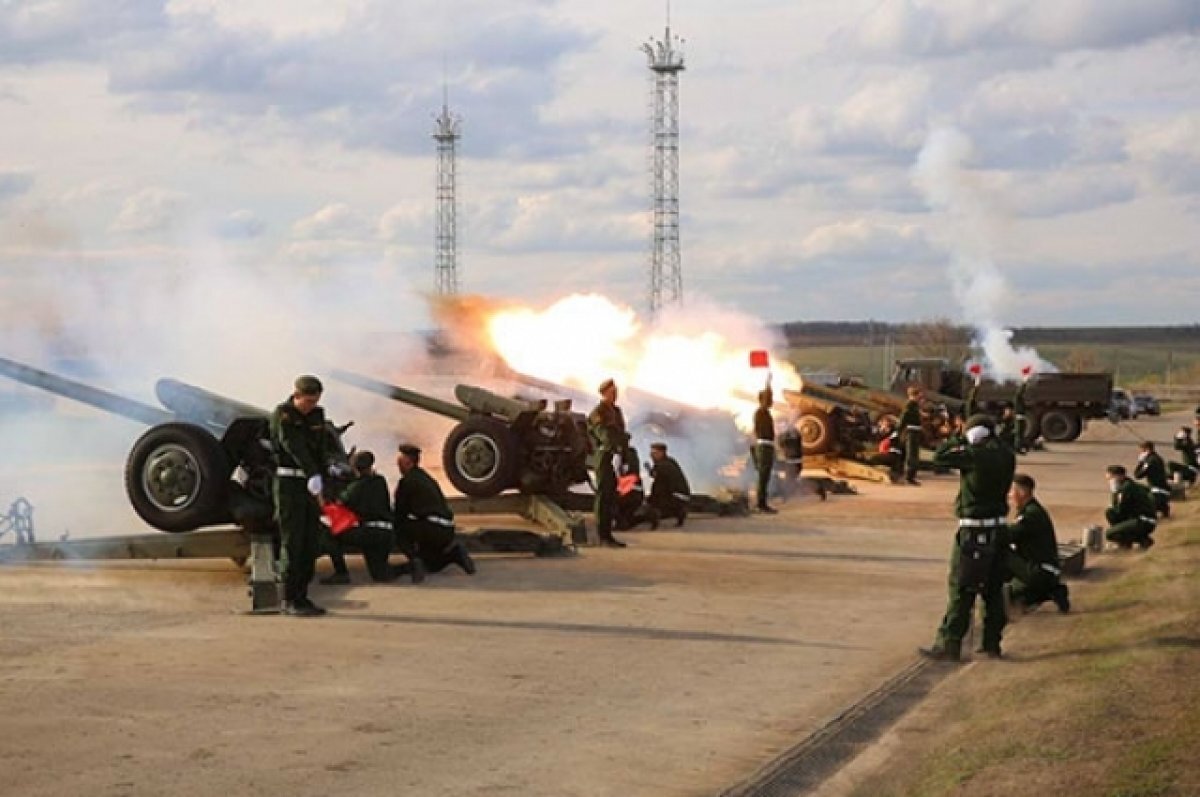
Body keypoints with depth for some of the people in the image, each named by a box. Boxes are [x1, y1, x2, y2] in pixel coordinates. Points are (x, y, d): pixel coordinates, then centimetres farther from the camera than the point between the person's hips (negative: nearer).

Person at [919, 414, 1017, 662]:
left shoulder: (976, 455, -17)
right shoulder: (1006, 456, 4)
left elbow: (939, 457, -14)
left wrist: (957, 441, 0)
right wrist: (965, 445, 10)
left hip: (974, 530, -7)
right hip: (998, 527, 7)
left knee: (961, 589, -2)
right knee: (993, 589, 13)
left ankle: (949, 645, 0)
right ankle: (992, 643, 17)